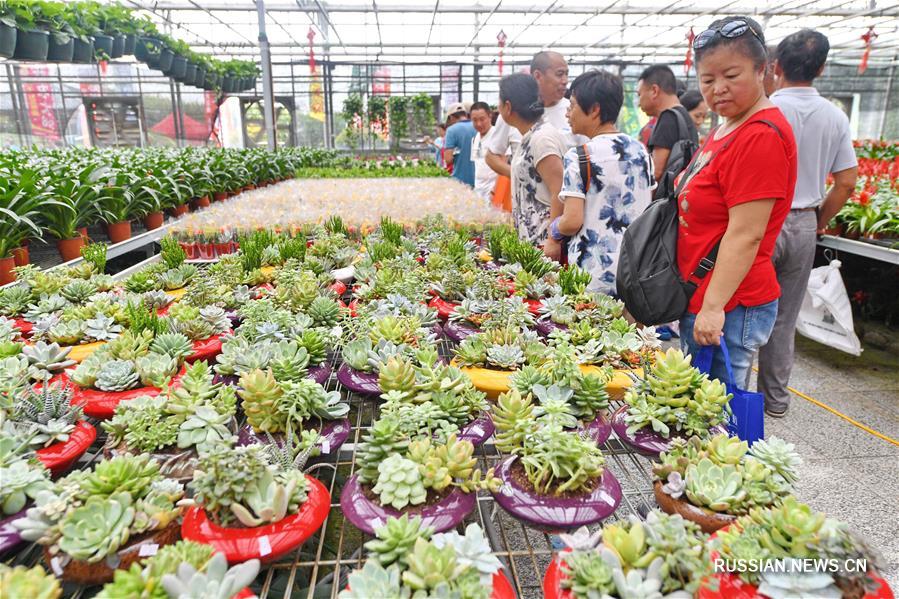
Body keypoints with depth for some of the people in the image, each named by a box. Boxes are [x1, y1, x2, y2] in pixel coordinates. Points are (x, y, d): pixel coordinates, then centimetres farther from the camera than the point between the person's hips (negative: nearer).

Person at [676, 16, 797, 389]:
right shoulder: (727, 130, 13)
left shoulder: (762, 136, -17)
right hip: (699, 301, 10)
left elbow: (745, 235, -21)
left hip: (729, 309, -10)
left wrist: (713, 308, -20)